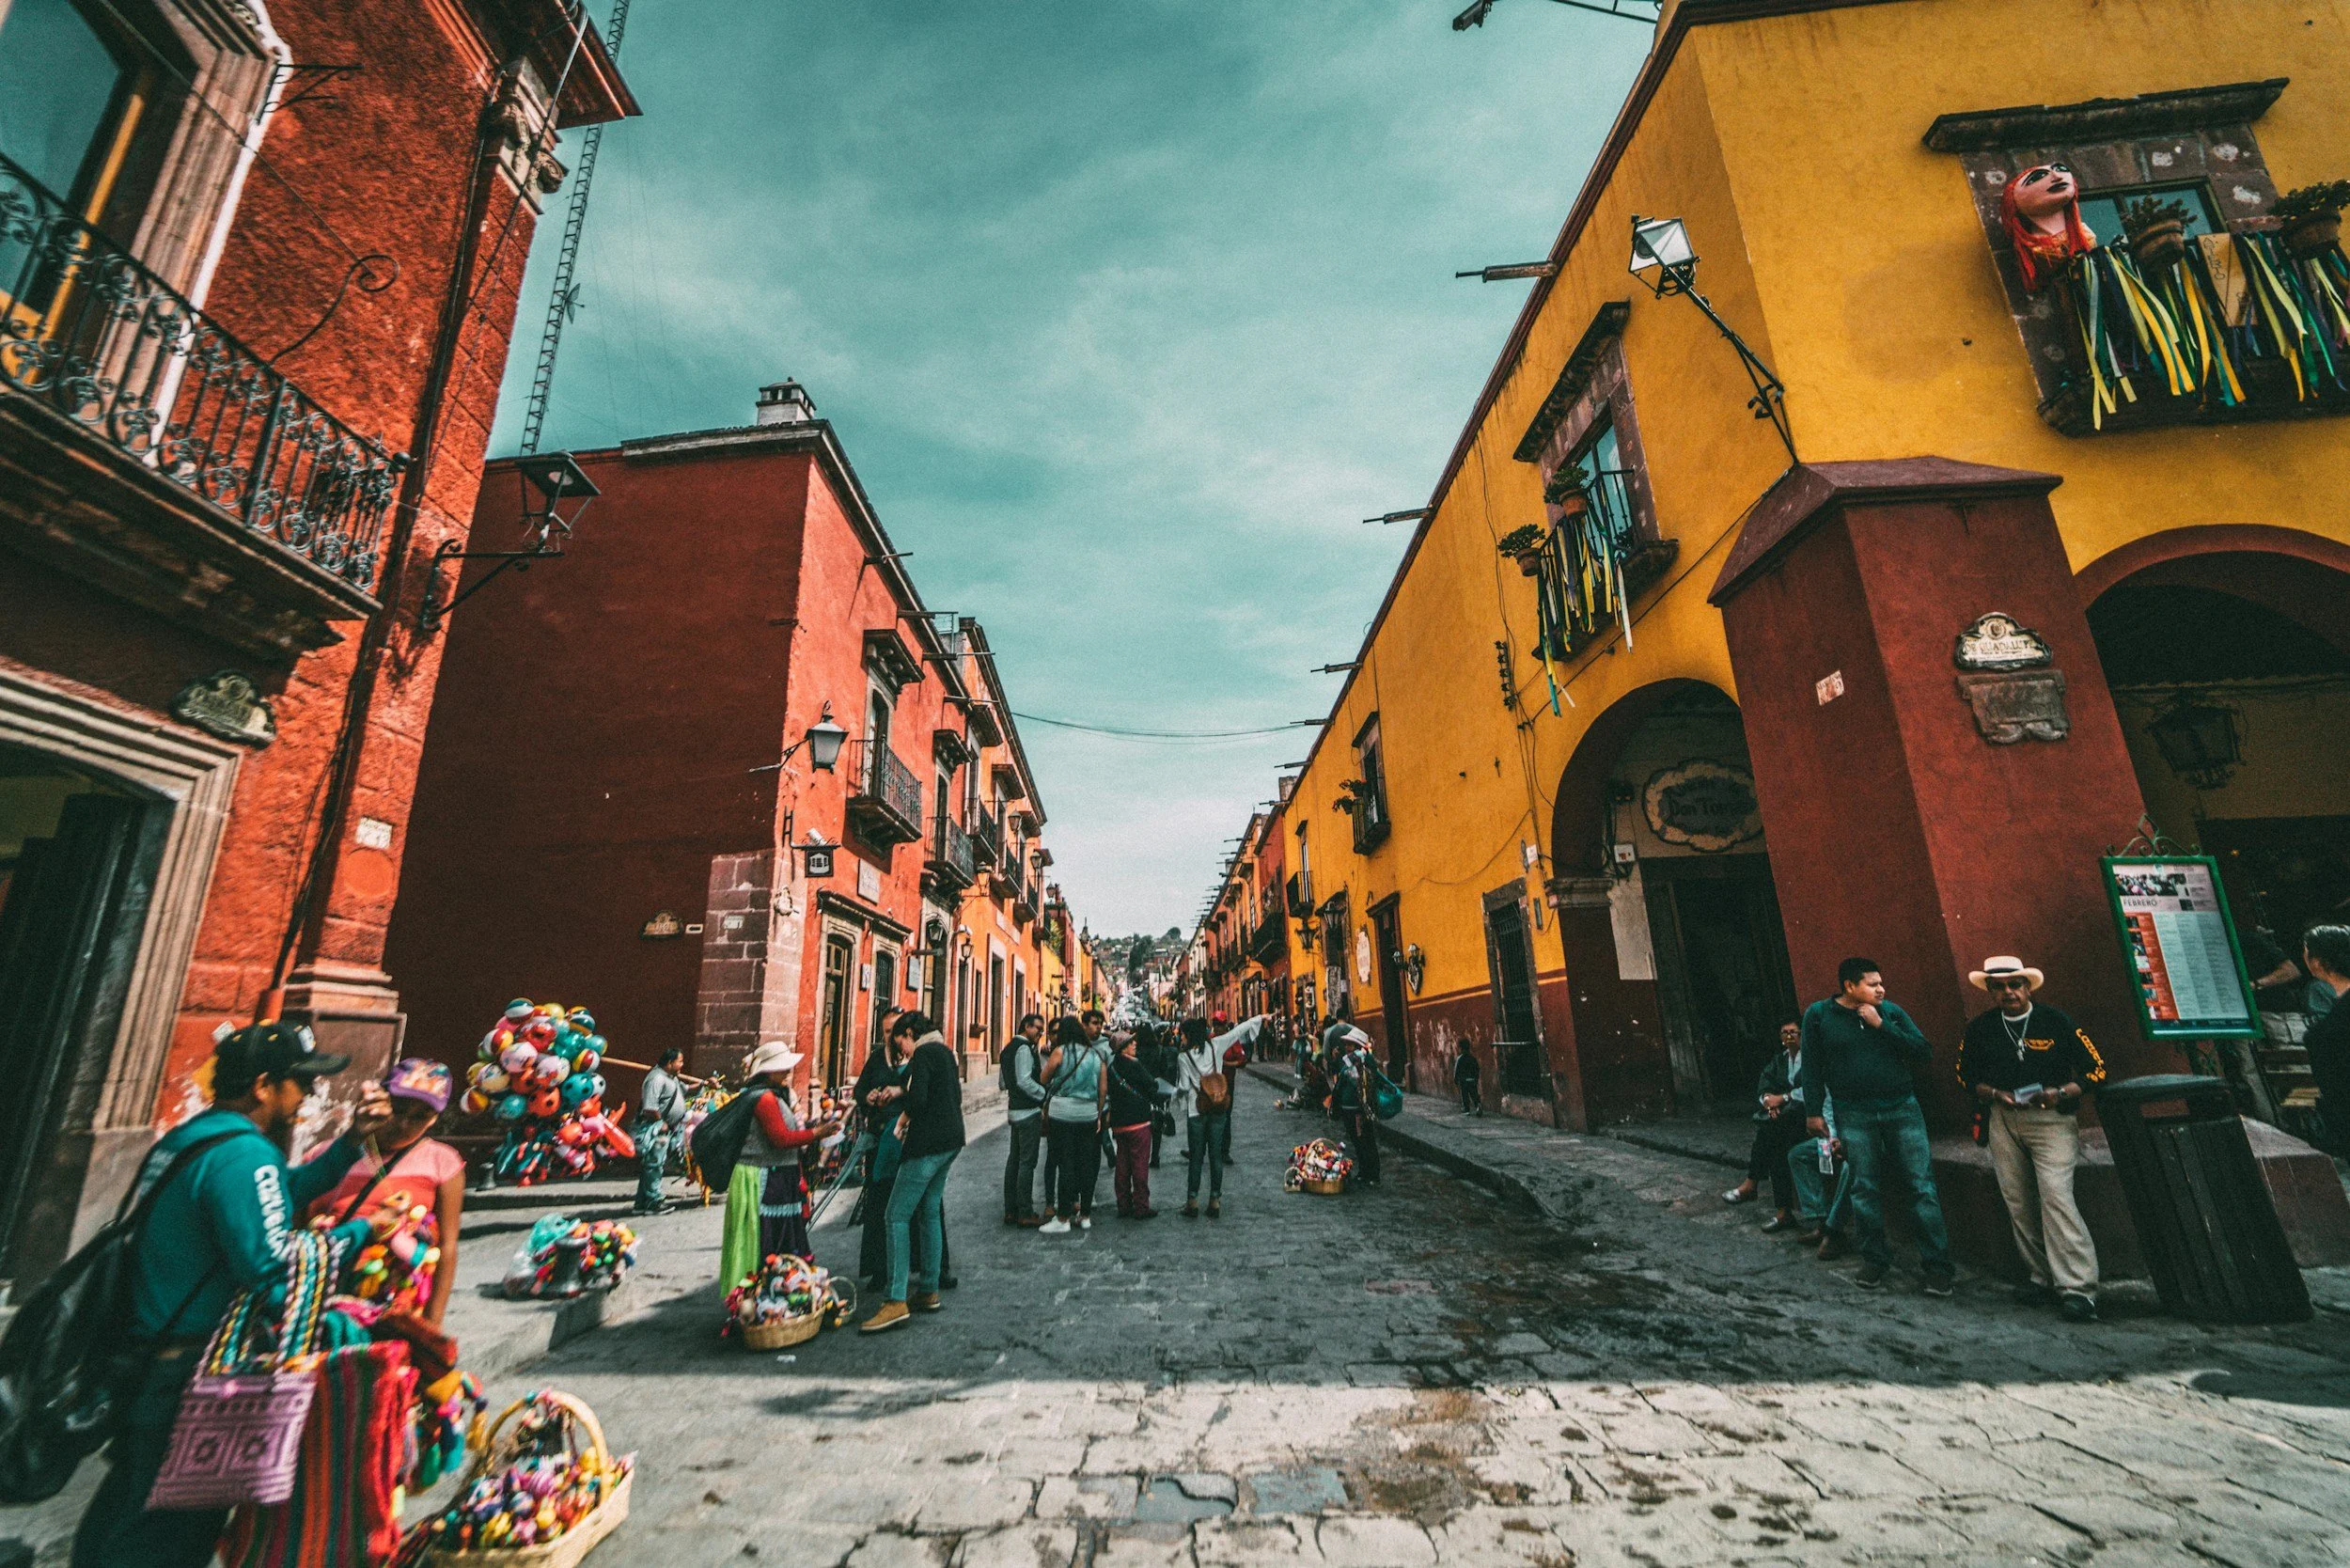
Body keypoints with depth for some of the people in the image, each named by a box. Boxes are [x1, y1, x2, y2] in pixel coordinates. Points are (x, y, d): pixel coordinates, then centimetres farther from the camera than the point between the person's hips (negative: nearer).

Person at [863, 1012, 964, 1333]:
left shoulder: (923, 1053, -11)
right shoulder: (945, 1052, 16)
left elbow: (917, 1099, -21)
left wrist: (904, 1119, 0)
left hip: (928, 1143, -10)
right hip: (950, 1139, 10)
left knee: (898, 1215, -6)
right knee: (930, 1213, 15)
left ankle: (896, 1300, -8)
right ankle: (928, 1291, 21)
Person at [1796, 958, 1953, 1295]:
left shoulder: (1891, 1012, 3)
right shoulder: (1819, 1015, -2)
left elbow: (1924, 1054, -4)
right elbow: (1811, 1067, 2)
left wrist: (1882, 1026, -12)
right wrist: (1813, 1111, 1)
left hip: (1902, 1108, 1)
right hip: (1854, 1115, -1)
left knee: (1923, 1185, 0)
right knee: (1865, 1189, 6)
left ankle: (1937, 1265, 10)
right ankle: (1875, 1260, 18)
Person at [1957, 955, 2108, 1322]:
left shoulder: (2056, 1022, -3)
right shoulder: (1979, 1028, 5)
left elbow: (2096, 1069, 0)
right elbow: (1965, 1075, 11)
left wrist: (2061, 1093, -15)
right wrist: (1997, 1094, -6)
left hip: (2051, 1117, -3)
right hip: (2002, 1119, 3)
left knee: (2055, 1195, -15)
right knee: (2018, 1202, 6)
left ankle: (2077, 1288, -12)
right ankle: (2042, 1278, 16)